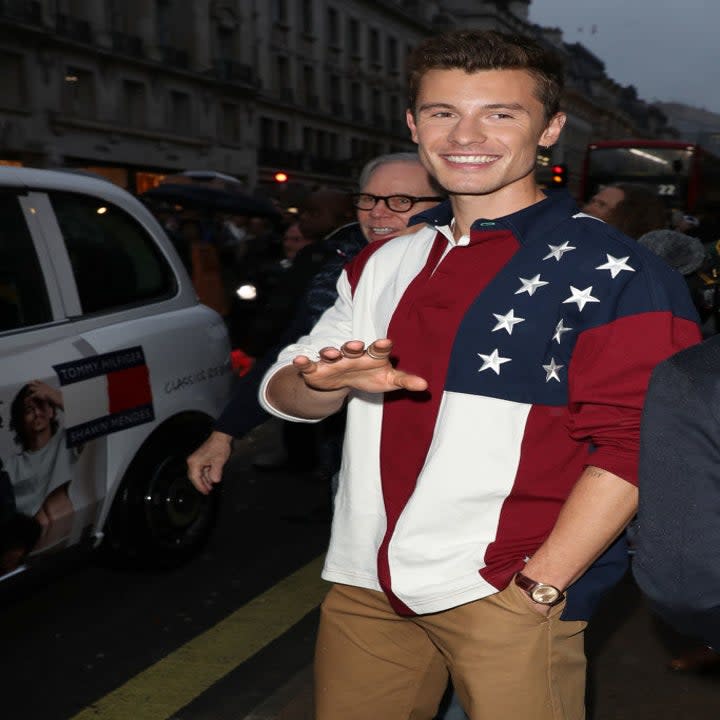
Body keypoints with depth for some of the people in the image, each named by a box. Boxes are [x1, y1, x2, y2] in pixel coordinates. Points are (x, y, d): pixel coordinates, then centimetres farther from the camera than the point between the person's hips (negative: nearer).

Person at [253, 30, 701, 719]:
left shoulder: (608, 271, -6)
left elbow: (631, 445, -12)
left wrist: (539, 586, -18)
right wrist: (326, 381, -12)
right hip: (365, 583, 6)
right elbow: (281, 392, 11)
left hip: (505, 592, -5)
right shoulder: (383, 263, 13)